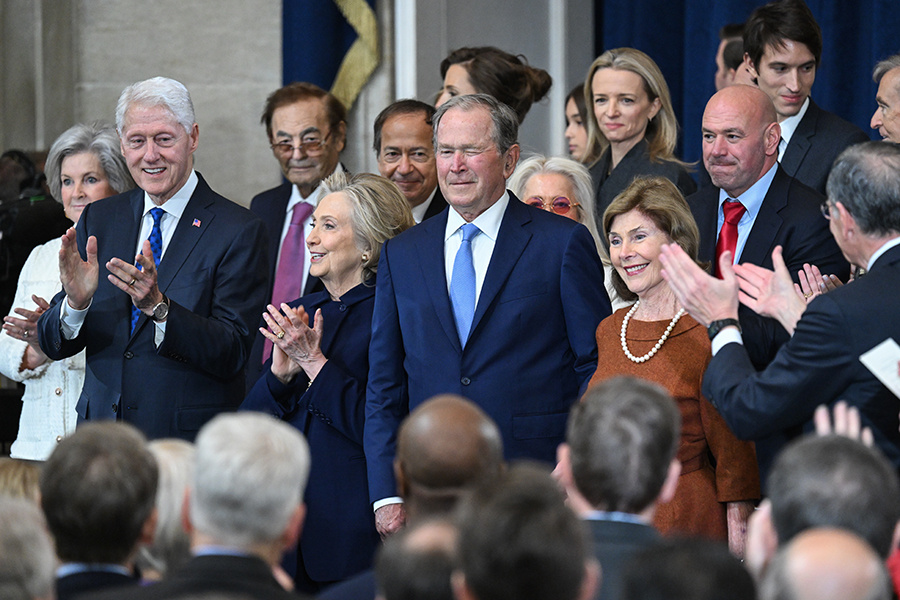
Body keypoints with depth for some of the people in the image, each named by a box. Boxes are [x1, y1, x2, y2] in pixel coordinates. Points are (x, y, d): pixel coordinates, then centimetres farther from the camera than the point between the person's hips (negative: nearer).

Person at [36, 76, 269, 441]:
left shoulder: (238, 231, -6)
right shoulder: (98, 219, 8)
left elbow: (233, 355, -14)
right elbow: (52, 345, 4)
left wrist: (158, 306, -27)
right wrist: (76, 301, -17)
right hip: (101, 437, 4)